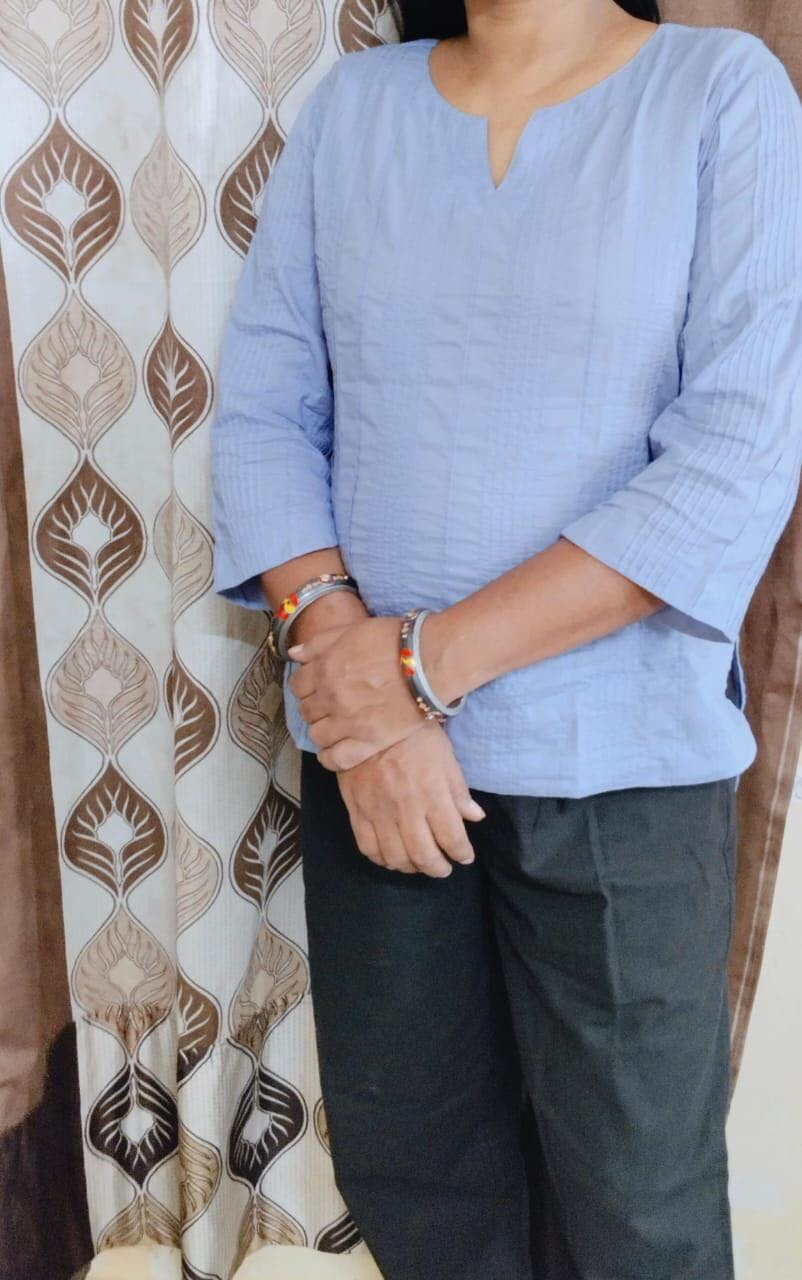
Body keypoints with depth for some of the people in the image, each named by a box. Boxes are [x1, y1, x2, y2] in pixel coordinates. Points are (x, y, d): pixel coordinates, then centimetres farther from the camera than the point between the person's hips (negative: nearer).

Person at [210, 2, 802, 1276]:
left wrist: (429, 661, -16)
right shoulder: (350, 104, 6)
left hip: (624, 765, -2)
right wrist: (342, 650, -14)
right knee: (401, 1162, 16)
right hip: (371, 743, 3)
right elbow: (260, 409, 2)